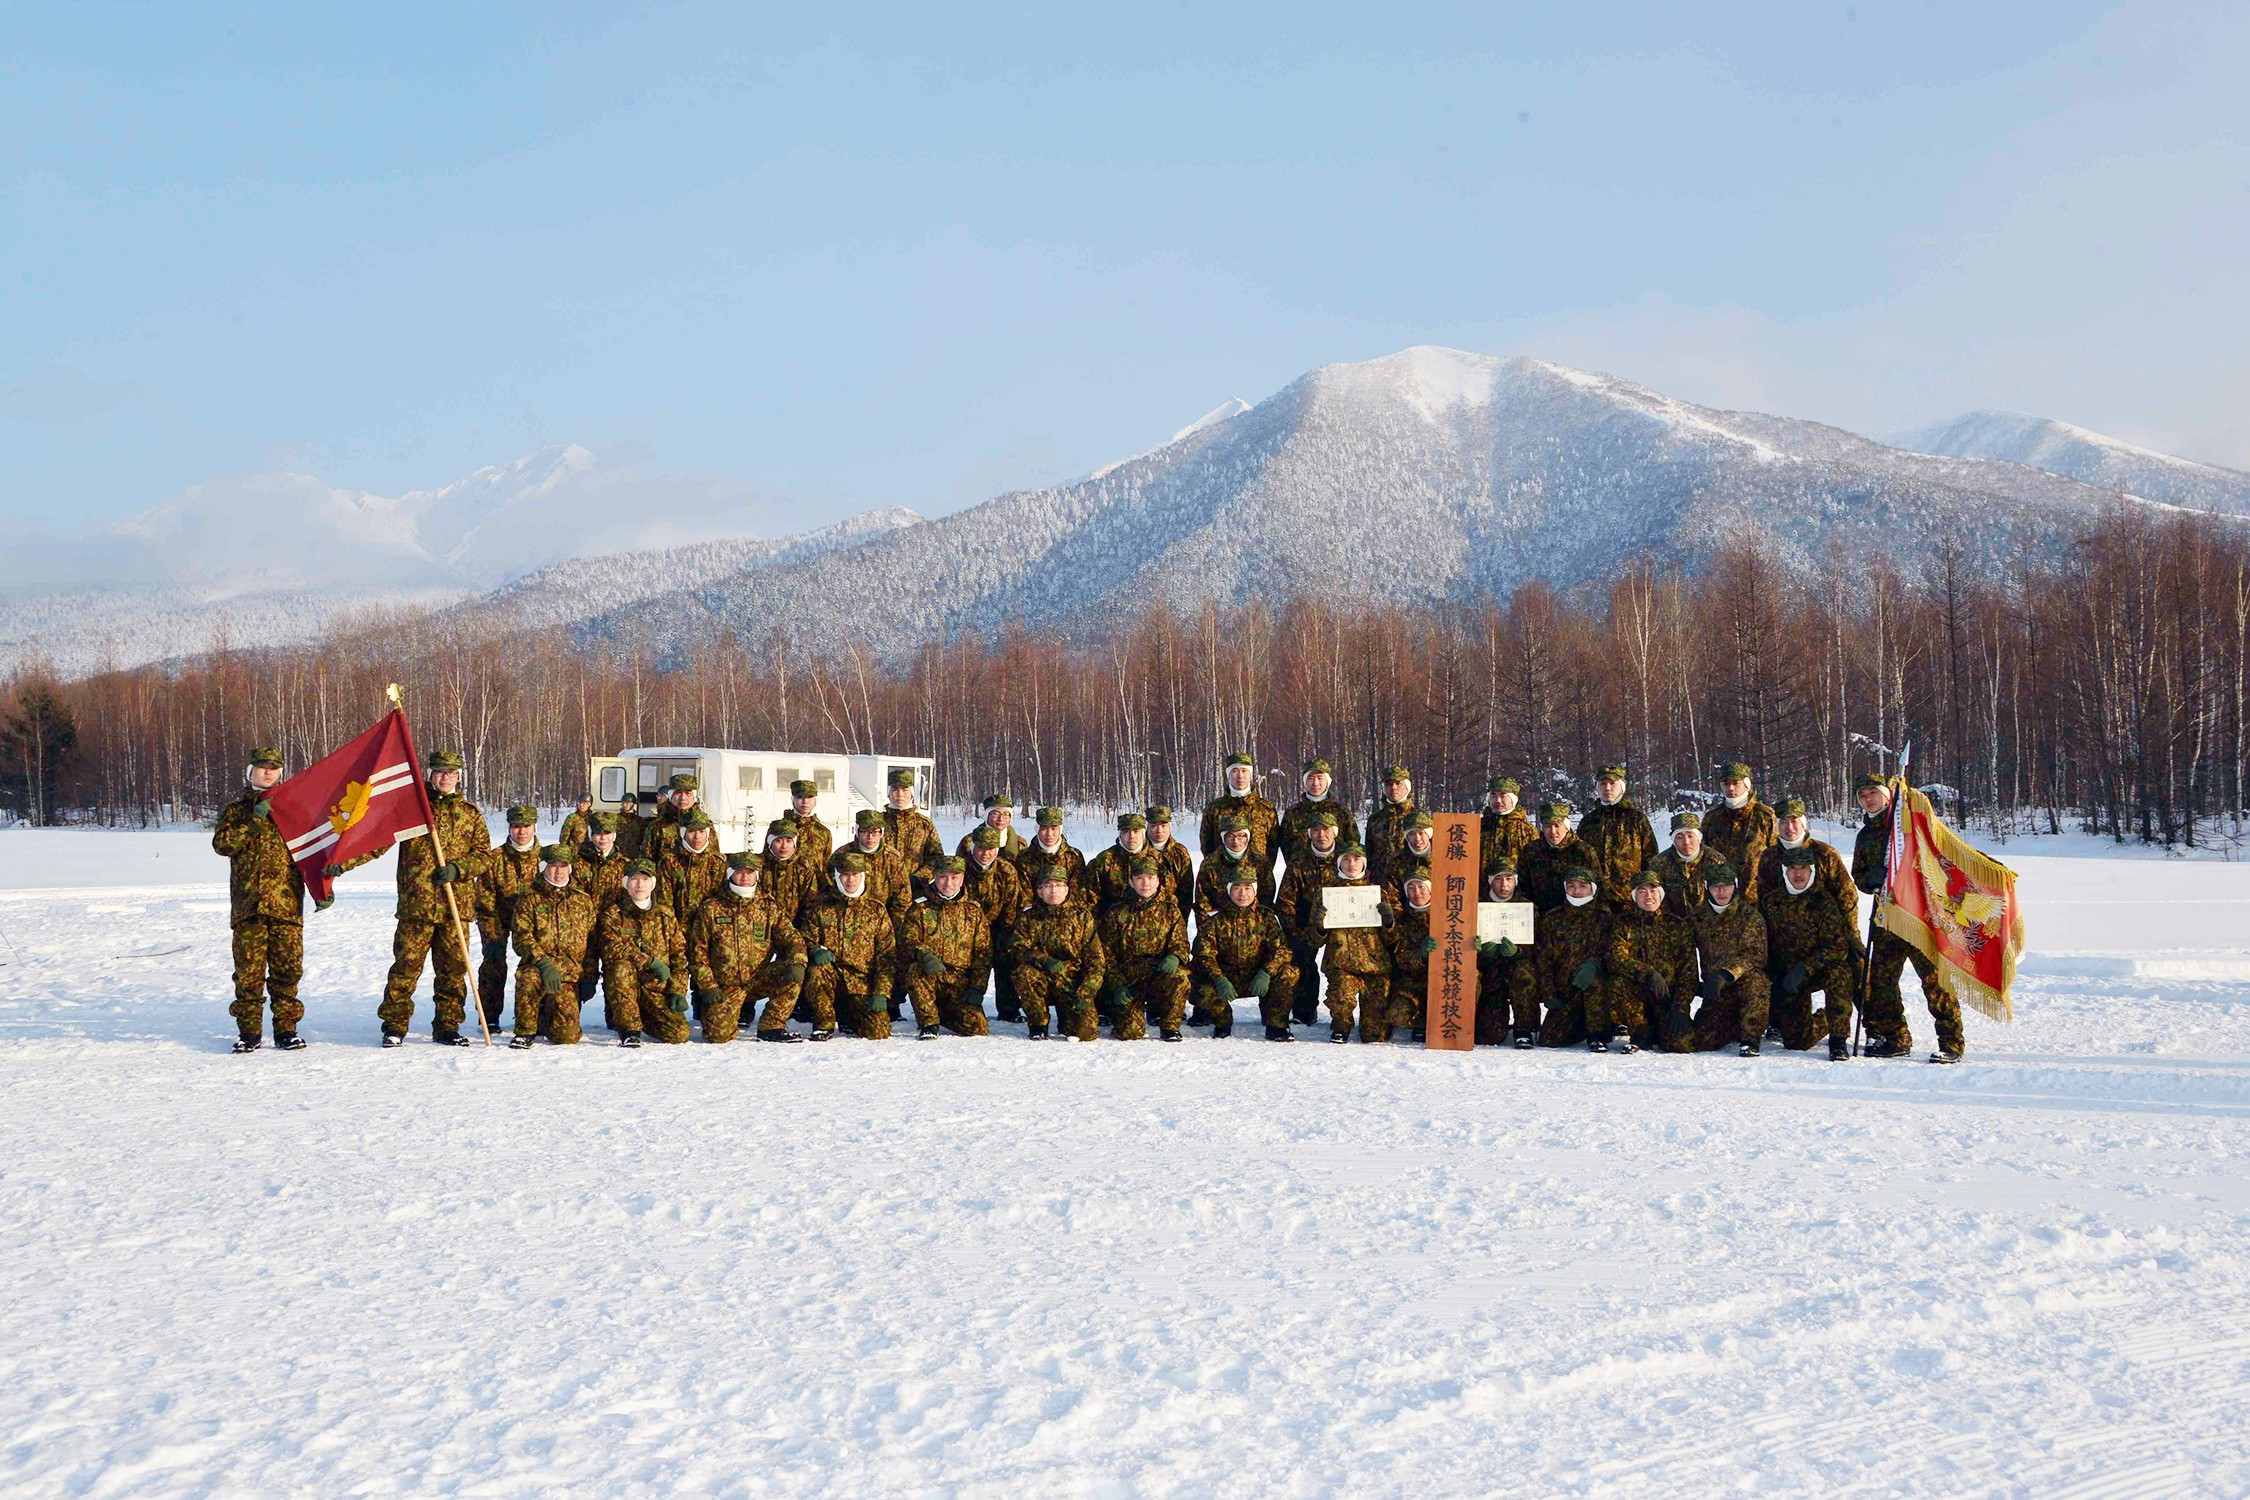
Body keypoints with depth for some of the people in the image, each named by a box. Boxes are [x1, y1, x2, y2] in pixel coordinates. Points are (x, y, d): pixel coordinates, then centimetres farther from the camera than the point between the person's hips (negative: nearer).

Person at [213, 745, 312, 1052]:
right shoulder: (235, 808, 13)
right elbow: (221, 844, -3)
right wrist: (253, 822, -13)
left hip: (286, 901, 0)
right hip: (247, 901, 0)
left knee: (287, 968, -1)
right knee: (248, 969, -1)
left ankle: (286, 1029, 6)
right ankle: (249, 1031, 7)